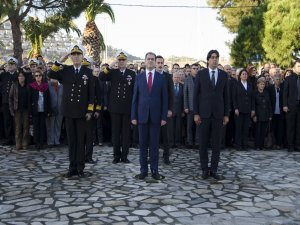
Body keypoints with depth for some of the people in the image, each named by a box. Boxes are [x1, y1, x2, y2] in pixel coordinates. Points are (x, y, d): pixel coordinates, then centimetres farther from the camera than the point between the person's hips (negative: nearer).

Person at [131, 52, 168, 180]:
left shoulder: (161, 78, 4)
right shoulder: (139, 77, 6)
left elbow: (164, 99, 2)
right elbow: (135, 98, 5)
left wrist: (164, 116, -4)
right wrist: (133, 116, 0)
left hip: (156, 116, -1)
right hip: (142, 115, 1)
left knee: (154, 144, 4)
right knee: (143, 144, 5)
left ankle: (154, 171, 12)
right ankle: (143, 170, 12)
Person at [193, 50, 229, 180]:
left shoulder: (224, 75, 6)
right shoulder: (201, 74, 0)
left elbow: (226, 96, 7)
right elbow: (196, 94, 0)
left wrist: (226, 114, 3)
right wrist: (195, 113, -6)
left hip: (218, 113, 2)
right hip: (204, 113, -1)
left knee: (217, 143, 5)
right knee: (203, 143, 4)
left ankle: (214, 169, 14)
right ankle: (205, 169, 15)